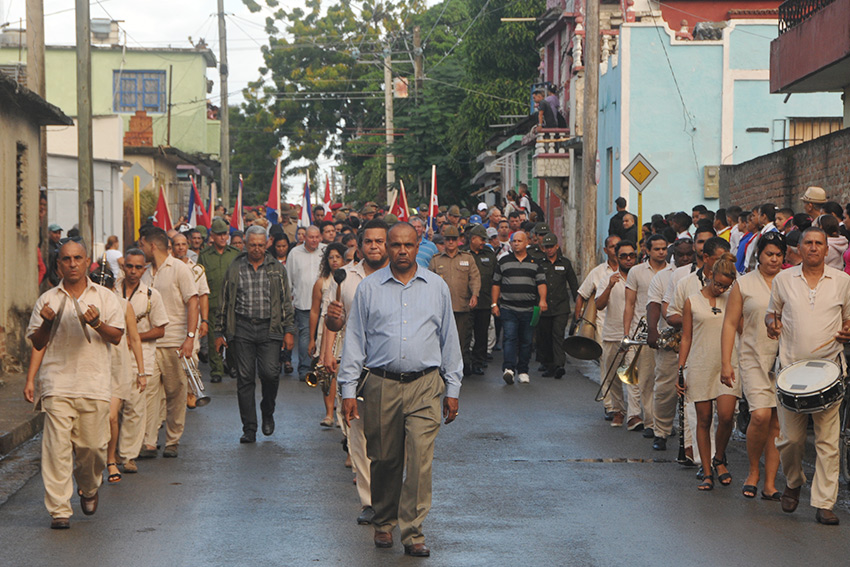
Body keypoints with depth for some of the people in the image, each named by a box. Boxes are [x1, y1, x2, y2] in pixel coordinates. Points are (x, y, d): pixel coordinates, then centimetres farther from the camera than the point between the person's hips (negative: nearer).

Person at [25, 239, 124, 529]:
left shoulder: (104, 297, 10)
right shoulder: (47, 300, 10)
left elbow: (117, 337, 5)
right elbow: (37, 343, 11)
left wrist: (96, 323, -14)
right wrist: (47, 323, -9)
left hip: (94, 383, 1)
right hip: (57, 382, -1)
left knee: (92, 445, 3)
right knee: (57, 445, -10)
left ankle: (89, 488, 33)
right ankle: (59, 509, -9)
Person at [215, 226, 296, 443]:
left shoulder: (277, 269, 9)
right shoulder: (234, 270, 9)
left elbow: (286, 302, 10)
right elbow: (224, 303, 13)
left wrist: (289, 330, 2)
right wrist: (220, 333, 10)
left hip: (269, 328, -1)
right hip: (242, 328, 1)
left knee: (270, 372, -14)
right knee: (244, 378, -1)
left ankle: (267, 411, 15)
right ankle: (249, 429, 5)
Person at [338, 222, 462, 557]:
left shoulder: (437, 287, 9)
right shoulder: (368, 288, 6)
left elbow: (449, 339, 13)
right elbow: (354, 339, 7)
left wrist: (452, 389, 10)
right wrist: (348, 390, 1)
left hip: (425, 384, 0)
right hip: (381, 385, 0)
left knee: (420, 458, -10)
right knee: (384, 460, 8)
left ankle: (412, 531, -6)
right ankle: (384, 523, 26)